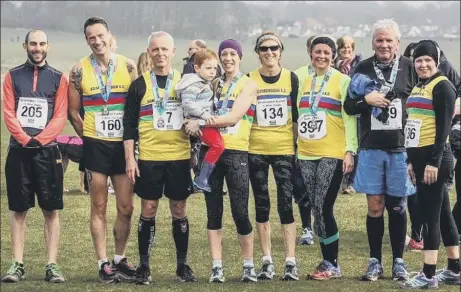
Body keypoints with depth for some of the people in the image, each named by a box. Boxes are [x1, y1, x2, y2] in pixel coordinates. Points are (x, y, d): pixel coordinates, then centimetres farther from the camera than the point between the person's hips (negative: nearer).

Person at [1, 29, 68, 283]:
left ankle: (52, 265, 2)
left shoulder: (58, 79, 6)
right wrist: (25, 139, -13)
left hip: (47, 151, 0)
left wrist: (39, 140, -14)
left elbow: (60, 117, -1)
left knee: (51, 210, -1)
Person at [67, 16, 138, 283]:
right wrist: (89, 137, 6)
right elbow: (73, 111, 6)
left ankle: (120, 259, 19)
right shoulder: (79, 70, -2)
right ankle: (103, 263, 7)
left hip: (123, 144, 1)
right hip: (96, 145, -1)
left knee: (126, 207, 4)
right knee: (99, 207, 3)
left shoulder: (128, 66, 0)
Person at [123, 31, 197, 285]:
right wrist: (130, 158, -4)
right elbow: (129, 124, 3)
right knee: (148, 210, 1)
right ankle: (144, 266, 9)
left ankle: (182, 264, 15)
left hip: (179, 157, 1)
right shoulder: (140, 85, 3)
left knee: (179, 210, 5)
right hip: (148, 158, -1)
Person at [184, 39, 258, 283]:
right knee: (213, 211, 4)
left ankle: (249, 265, 7)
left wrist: (201, 123, -16)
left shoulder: (248, 85, -1)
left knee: (240, 212, -6)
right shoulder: (215, 84, 15)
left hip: (236, 152, -5)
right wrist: (196, 124, -10)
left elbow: (233, 117, -12)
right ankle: (217, 266, 8)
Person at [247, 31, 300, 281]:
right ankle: (267, 261, 12)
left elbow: (297, 116, 6)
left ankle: (291, 262, -3)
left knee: (286, 203, -6)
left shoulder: (291, 78, 3)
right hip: (256, 150, 1)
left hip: (284, 149, -1)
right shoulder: (249, 79, 3)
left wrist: (300, 146, 3)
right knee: (262, 205, 5)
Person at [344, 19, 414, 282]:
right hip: (371, 149, 1)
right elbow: (348, 106, 6)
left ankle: (399, 261, 16)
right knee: (375, 207, 4)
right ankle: (375, 262, 14)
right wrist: (366, 100, -13)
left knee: (397, 206, 6)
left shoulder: (409, 68, 1)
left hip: (400, 148, -1)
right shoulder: (363, 69, 4)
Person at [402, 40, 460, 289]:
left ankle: (429, 275, -5)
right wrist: (411, 160, 18)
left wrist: (434, 162, -21)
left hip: (434, 158, -9)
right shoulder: (418, 88, 17)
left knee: (430, 213, -8)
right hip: (420, 157, 9)